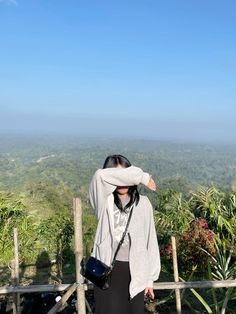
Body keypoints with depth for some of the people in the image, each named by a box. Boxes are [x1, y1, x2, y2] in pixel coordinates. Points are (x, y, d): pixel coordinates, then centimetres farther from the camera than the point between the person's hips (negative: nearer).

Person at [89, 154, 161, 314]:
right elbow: (100, 176, -26)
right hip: (108, 270, -1)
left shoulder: (143, 203, 0)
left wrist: (150, 278, 5)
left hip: (134, 271, 2)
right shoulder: (104, 201, -4)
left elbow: (150, 242, 4)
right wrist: (142, 177, -20)